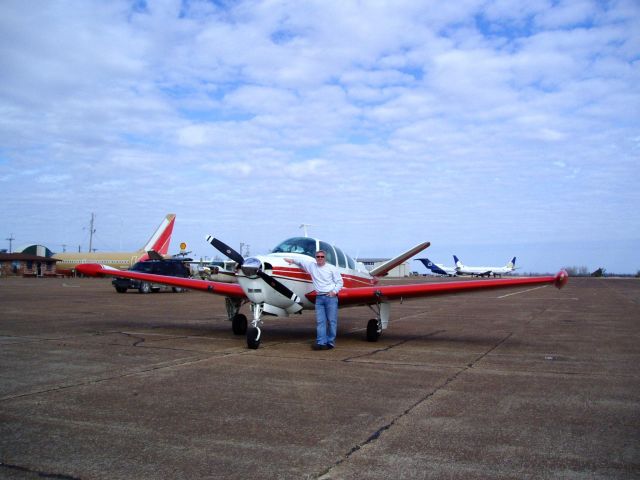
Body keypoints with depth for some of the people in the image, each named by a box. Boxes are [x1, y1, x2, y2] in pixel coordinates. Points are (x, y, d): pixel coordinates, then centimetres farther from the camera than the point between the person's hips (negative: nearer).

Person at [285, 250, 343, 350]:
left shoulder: (332, 268, 1)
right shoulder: (312, 266, 10)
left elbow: (339, 282, 2)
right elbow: (301, 261, 24)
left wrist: (334, 291, -9)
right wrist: (292, 260, 11)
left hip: (331, 297, -3)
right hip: (319, 297, 3)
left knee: (331, 321, -2)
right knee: (320, 321, 0)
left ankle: (330, 342, 3)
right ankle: (321, 343, -1)